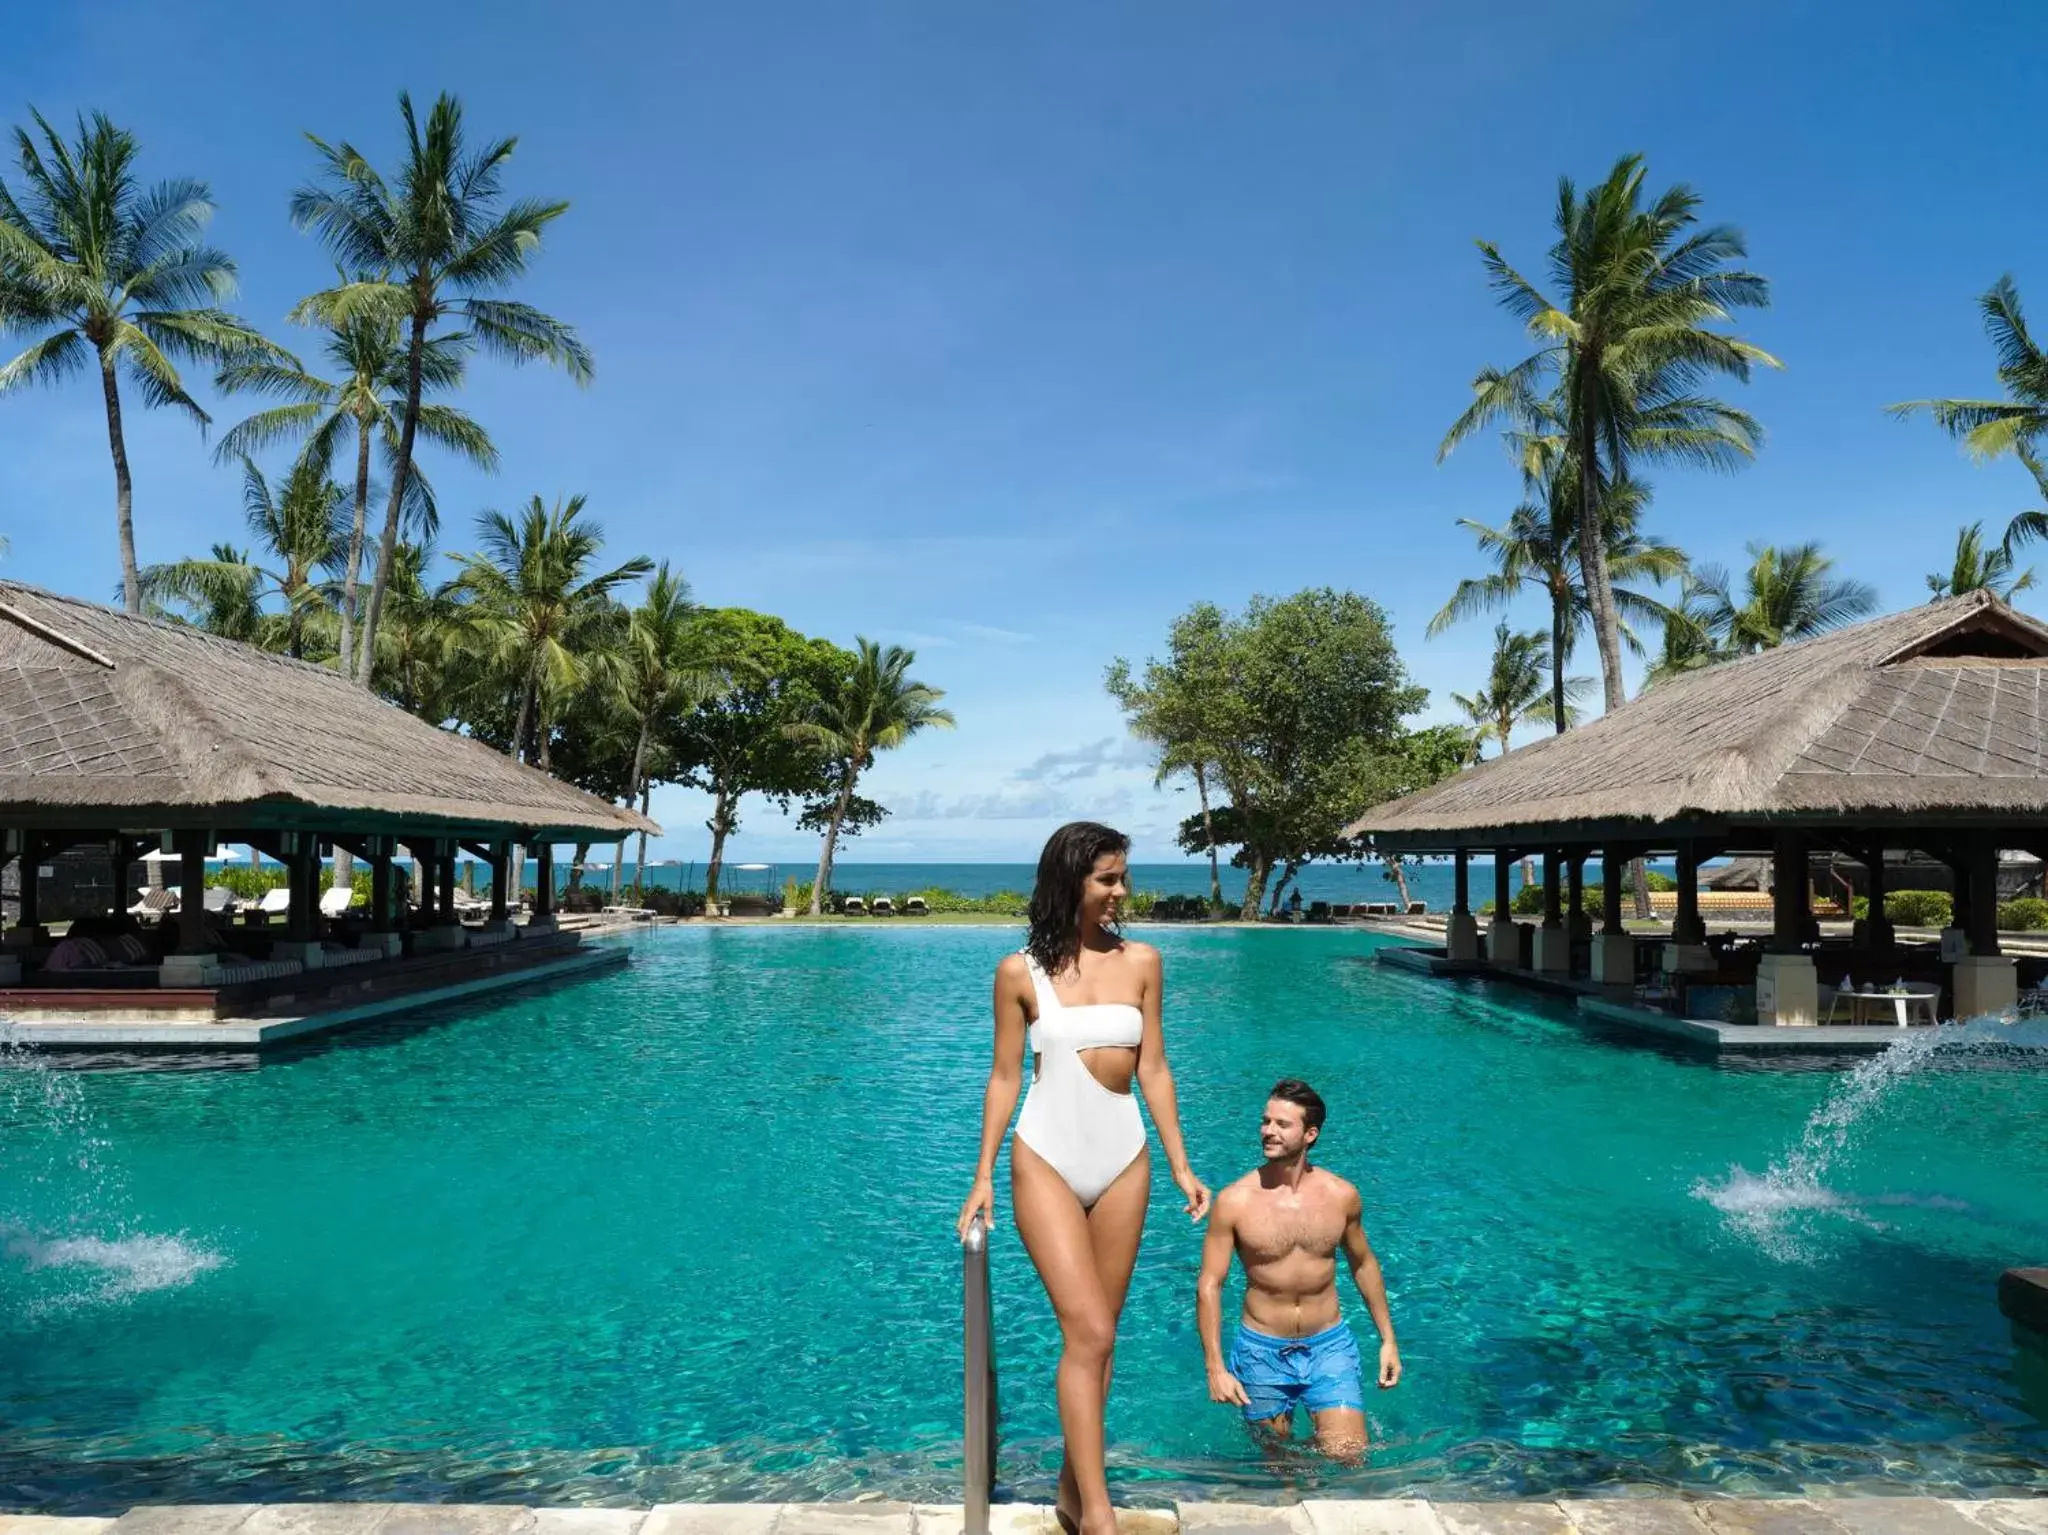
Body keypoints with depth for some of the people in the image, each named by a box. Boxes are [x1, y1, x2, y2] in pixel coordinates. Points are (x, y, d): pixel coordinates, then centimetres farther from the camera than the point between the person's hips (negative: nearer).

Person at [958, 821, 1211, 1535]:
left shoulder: (1140, 961, 2)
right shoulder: (1020, 972, -4)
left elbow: (1153, 1069, 6)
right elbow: (1004, 1077, 2)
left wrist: (1180, 1165, 4)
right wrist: (983, 1175, 0)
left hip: (1122, 1161, 3)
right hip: (1046, 1161, -3)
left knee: (1096, 1334, 10)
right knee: (1088, 1332, -10)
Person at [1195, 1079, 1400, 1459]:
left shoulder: (1341, 1195, -6)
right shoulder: (1235, 1201, -13)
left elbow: (1363, 1264, 11)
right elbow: (1209, 1285, -8)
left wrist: (1387, 1339, 12)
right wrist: (1215, 1367, -12)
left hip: (1329, 1346, 1)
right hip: (1261, 1351, -1)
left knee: (1349, 1459, -8)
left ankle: (1319, 1442, 24)